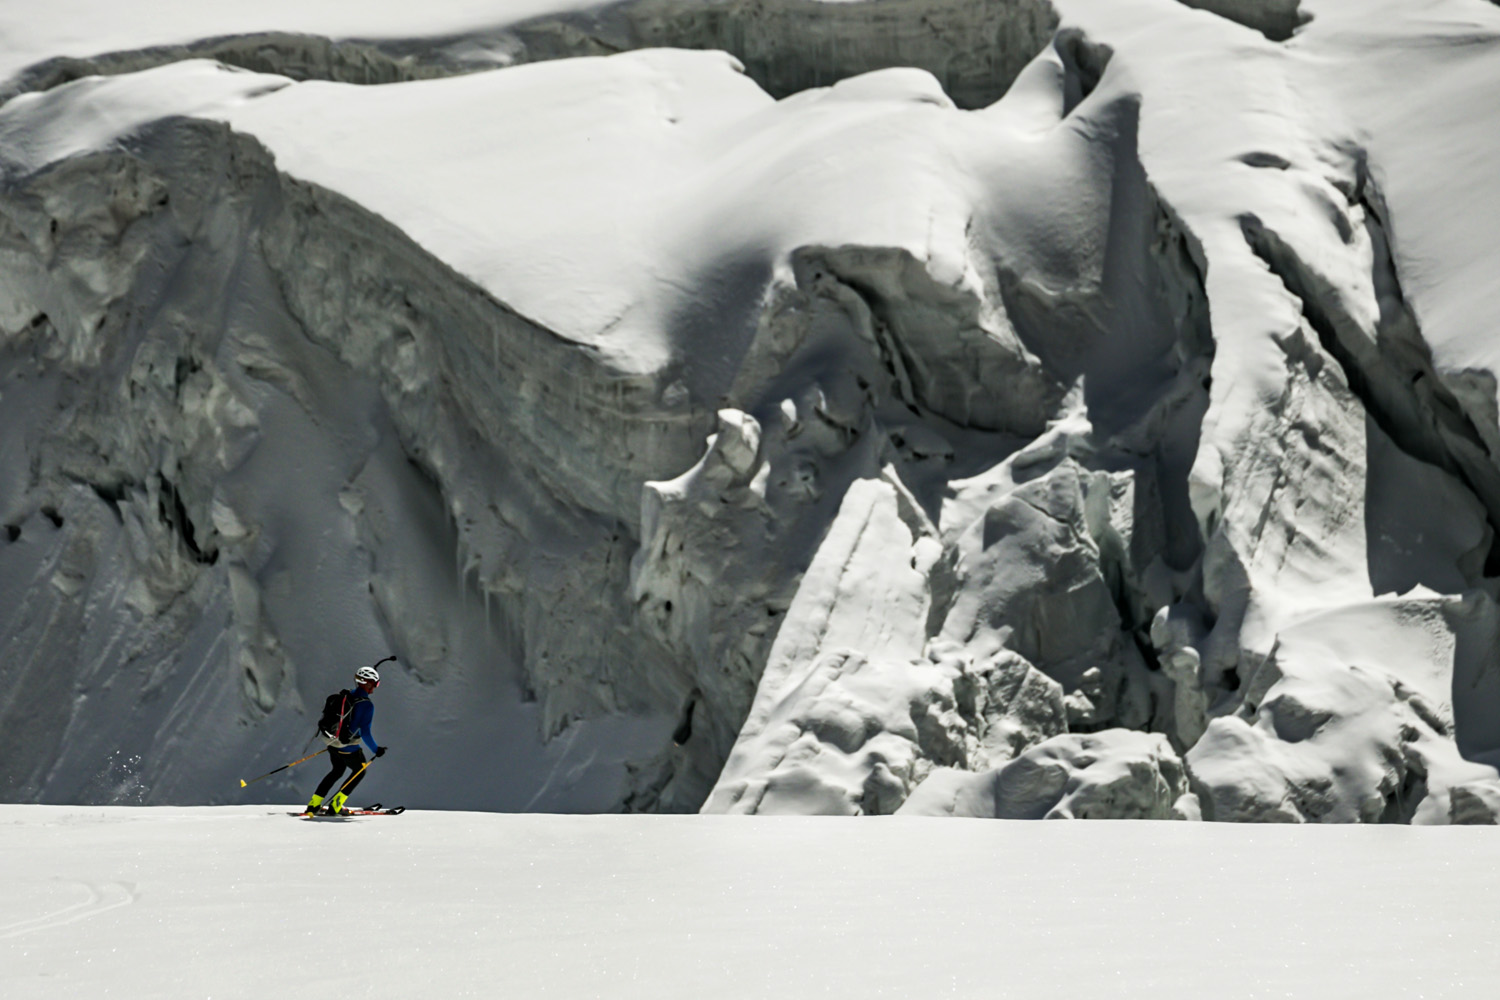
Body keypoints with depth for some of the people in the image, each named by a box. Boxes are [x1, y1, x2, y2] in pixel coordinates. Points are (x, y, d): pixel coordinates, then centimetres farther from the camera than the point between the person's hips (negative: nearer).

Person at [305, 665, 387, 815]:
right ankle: (335, 806, 13)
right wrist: (376, 749, -9)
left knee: (337, 771, 29)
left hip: (333, 744, 6)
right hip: (349, 749, -6)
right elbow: (365, 733, -22)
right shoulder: (367, 705, -20)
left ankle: (314, 804, 24)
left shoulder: (345, 695, 1)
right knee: (359, 772, 20)